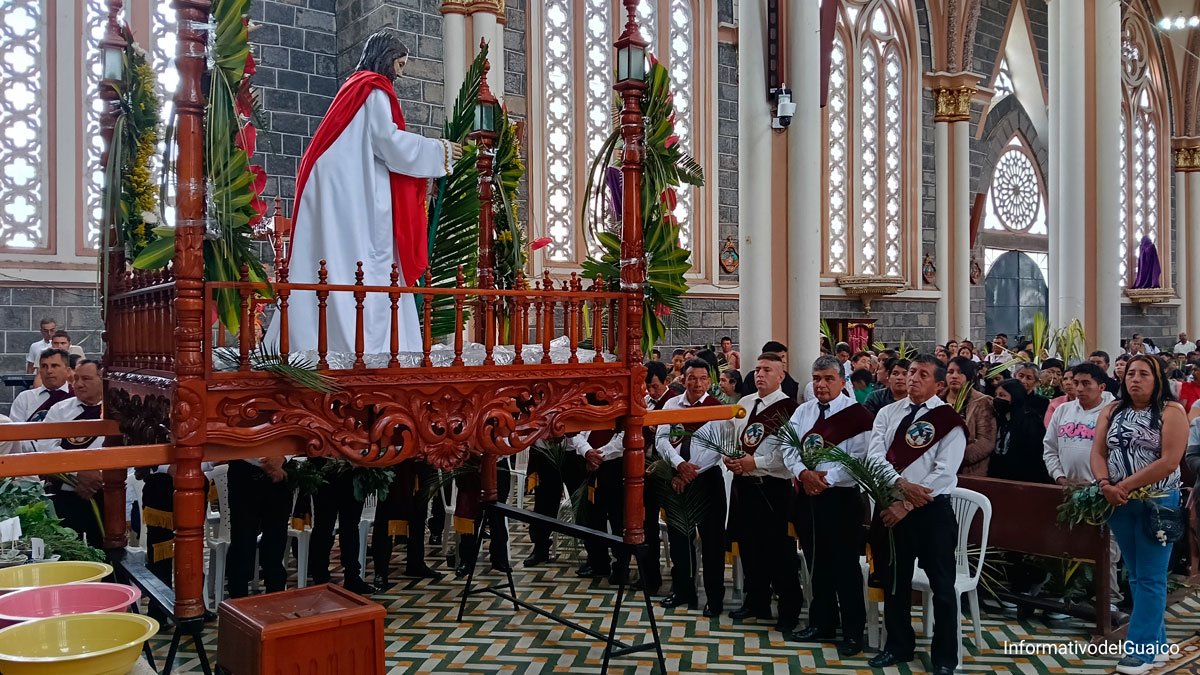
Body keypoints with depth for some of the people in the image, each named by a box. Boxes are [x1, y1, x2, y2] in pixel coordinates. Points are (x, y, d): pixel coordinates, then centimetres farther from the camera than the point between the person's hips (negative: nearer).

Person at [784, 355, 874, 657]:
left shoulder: (857, 414, -9)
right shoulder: (803, 411, 9)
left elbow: (859, 459, -15)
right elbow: (788, 447, 3)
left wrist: (827, 478, -20)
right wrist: (803, 472, -15)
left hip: (841, 496, -6)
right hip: (808, 495, 6)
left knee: (845, 564, 1)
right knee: (818, 561, 15)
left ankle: (853, 632, 15)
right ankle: (821, 624, 28)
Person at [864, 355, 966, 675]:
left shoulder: (949, 420, -6)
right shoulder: (887, 413, 6)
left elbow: (944, 472, -14)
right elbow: (874, 456, -4)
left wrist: (907, 505, -17)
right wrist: (901, 484, -20)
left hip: (932, 509, -4)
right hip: (890, 506, 4)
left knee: (942, 586, 5)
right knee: (894, 582, 15)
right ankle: (898, 645, 32)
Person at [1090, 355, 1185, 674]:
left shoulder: (1172, 412, -6)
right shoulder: (1112, 411, 9)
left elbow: (1169, 461, -16)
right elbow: (1098, 452, 4)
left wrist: (1125, 485, -18)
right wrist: (1106, 485, -14)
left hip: (1157, 503, -5)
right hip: (1119, 504, 5)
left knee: (1150, 578, 0)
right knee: (1136, 576, 12)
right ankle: (1156, 643, 23)